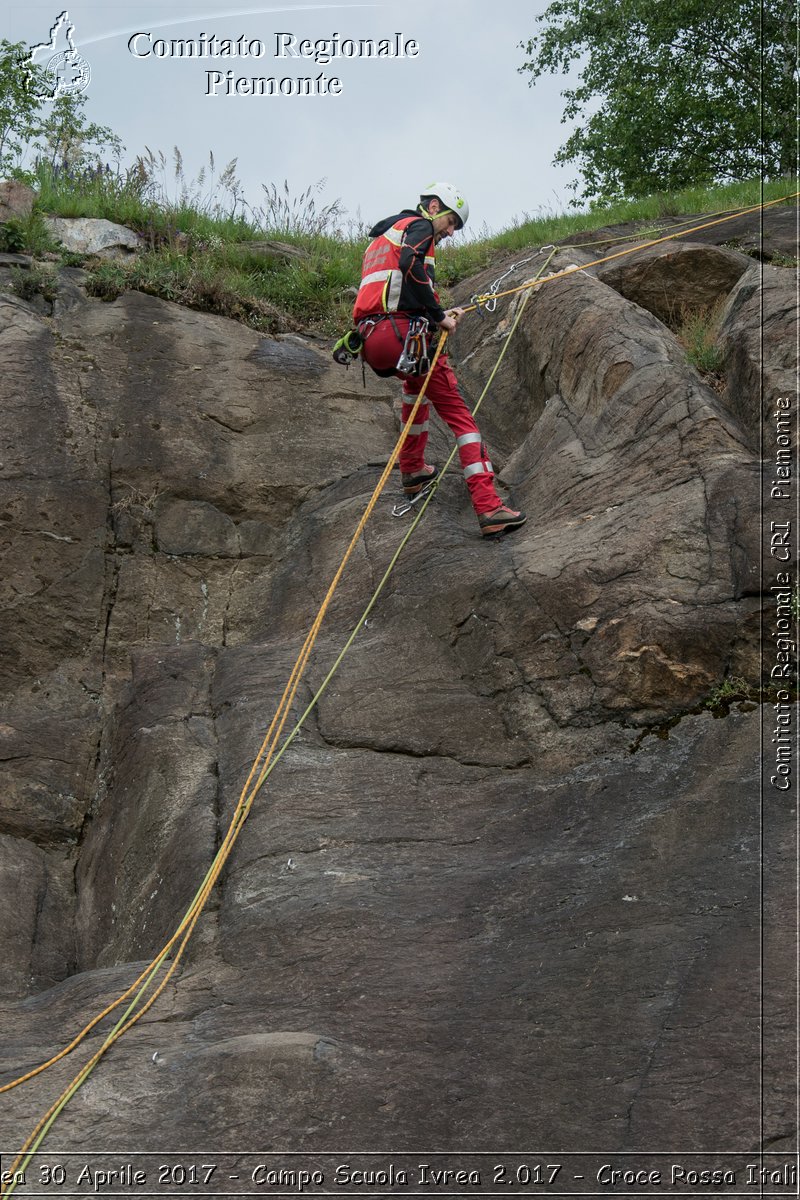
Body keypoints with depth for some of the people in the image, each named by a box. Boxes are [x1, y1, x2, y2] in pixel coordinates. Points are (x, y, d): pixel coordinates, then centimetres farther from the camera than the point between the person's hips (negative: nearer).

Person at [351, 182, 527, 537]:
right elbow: (411, 267, -17)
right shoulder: (419, 227, 5)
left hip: (369, 341, 9)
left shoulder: (382, 237, 32)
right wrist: (438, 315, -10)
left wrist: (439, 316, 19)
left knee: (418, 380, 39)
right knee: (458, 412, -6)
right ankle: (488, 507, -16)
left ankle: (412, 471, 41)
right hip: (401, 334, -9)